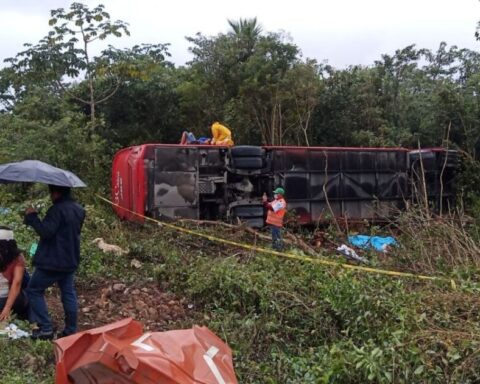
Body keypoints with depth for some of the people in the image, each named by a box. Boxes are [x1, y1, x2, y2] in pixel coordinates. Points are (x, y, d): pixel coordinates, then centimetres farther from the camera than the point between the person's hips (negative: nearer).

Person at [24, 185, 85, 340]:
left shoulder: (57, 209, -19)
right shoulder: (79, 209, 10)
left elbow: (45, 231, -24)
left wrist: (32, 216, -14)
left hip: (53, 261, -8)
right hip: (70, 260, 8)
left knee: (34, 290, 5)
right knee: (69, 293, 12)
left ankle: (45, 328, 1)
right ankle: (71, 330, 15)